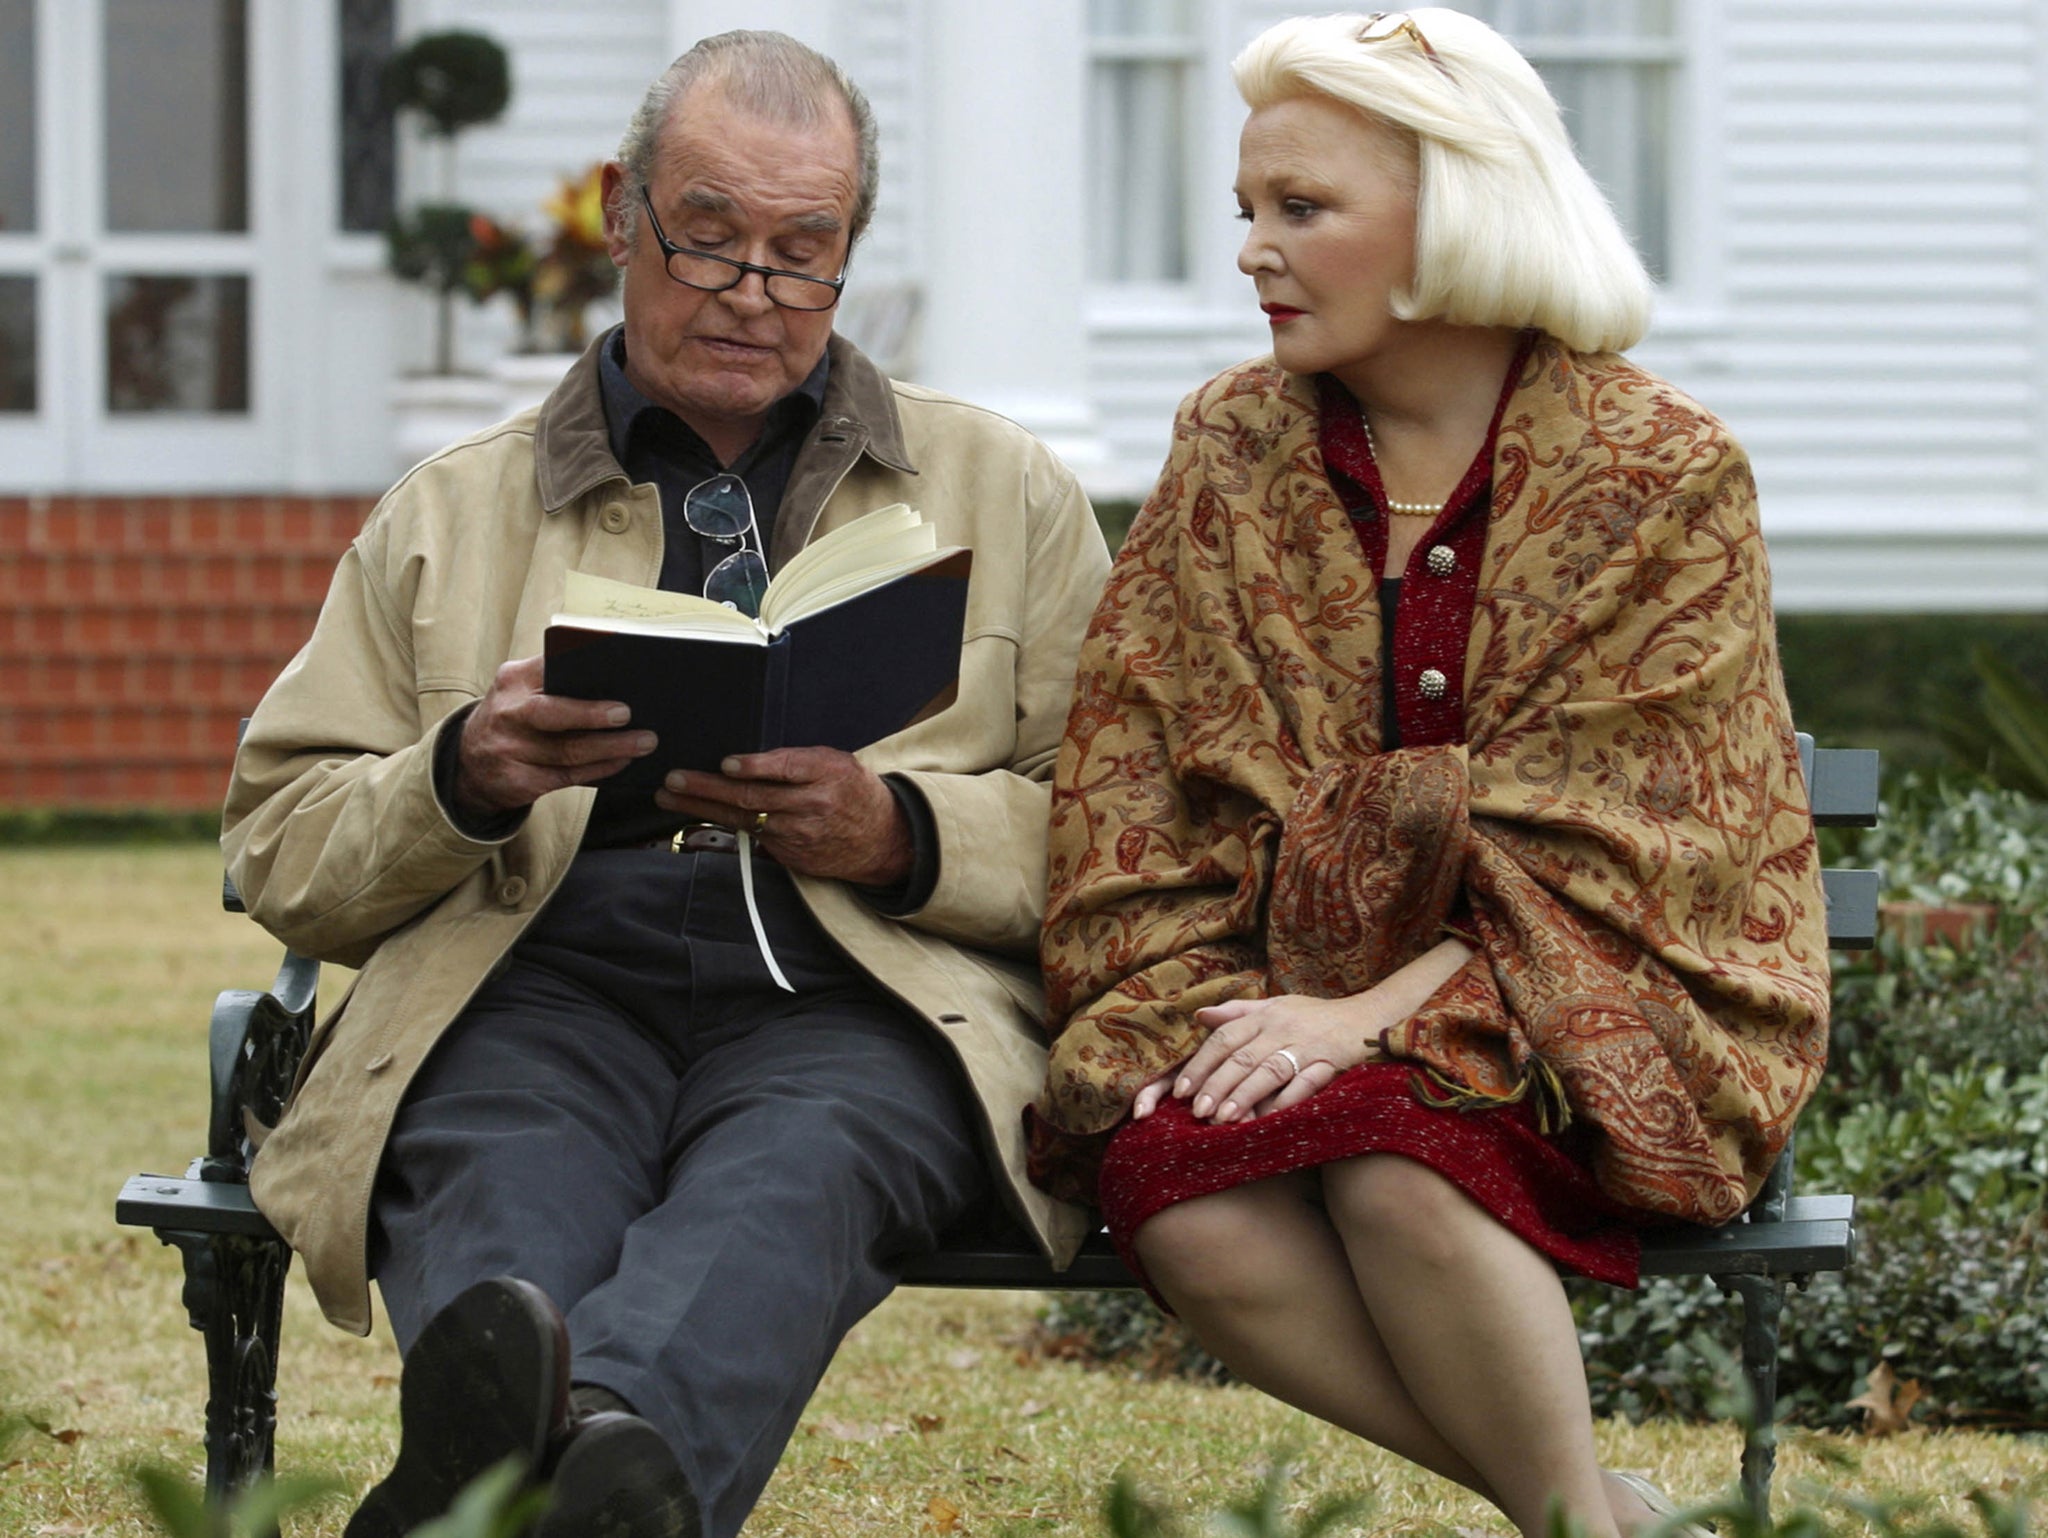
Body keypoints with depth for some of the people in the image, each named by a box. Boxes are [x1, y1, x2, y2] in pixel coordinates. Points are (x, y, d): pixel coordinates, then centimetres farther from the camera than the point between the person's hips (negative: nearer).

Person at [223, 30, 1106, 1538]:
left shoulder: (1009, 492, 23)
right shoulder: (448, 516, 24)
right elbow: (283, 856, 18)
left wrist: (899, 834, -6)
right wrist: (464, 779, -3)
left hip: (860, 999, -1)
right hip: (541, 982, 1)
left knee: (791, 1174, -38)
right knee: (499, 1185, -36)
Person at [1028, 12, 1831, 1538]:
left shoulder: (1665, 474, -5)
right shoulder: (1232, 450, 8)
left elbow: (1603, 844, -12)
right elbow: (1138, 781, 5)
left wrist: (1376, 1011, -23)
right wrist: (1189, 1007, -12)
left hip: (1598, 1002, -4)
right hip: (1302, 992, 4)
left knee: (1387, 1152, -36)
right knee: (1175, 1182, -29)